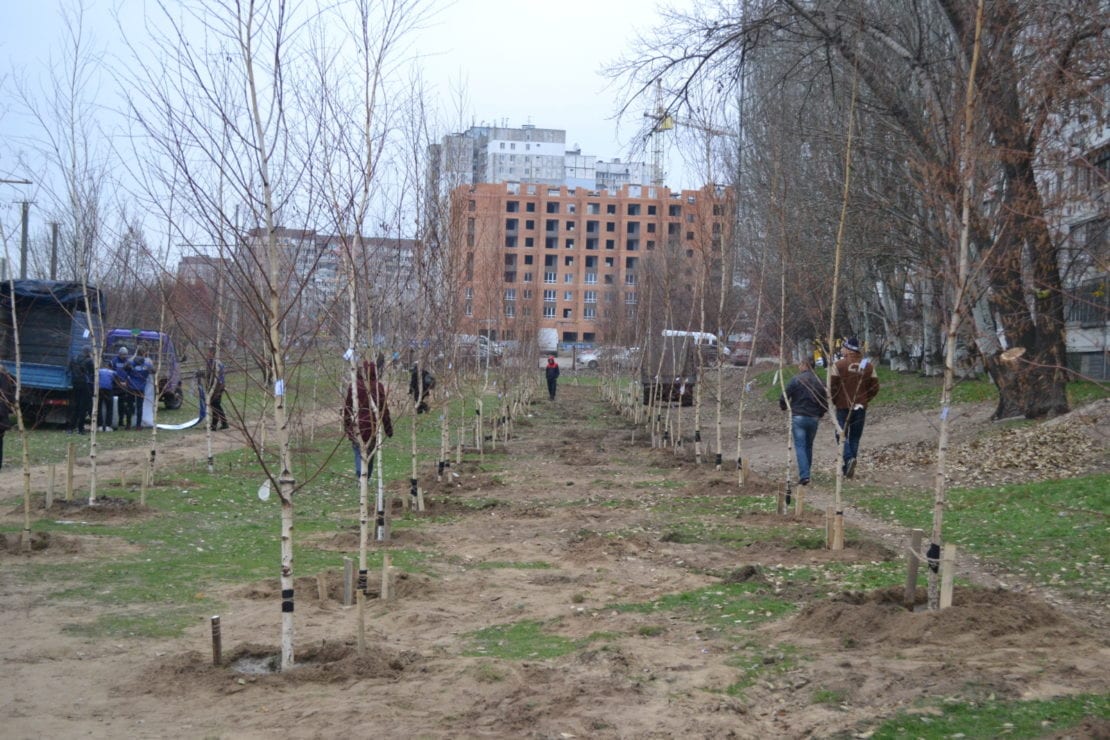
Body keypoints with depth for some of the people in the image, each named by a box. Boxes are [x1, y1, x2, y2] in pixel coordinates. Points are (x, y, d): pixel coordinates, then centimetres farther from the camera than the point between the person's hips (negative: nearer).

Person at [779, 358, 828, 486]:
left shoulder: (796, 380, -7)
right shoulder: (819, 382, 5)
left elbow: (783, 398, -9)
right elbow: (825, 403, 7)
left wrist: (784, 407, 13)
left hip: (798, 418, -4)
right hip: (814, 419, 4)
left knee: (800, 446, -4)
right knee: (809, 446, 17)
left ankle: (804, 476, -15)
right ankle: (806, 473, 24)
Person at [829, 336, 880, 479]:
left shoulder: (838, 365, -9)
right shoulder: (868, 366, 4)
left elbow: (832, 387, -11)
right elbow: (875, 388, 5)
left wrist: (834, 401, 5)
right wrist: (864, 400, 15)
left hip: (843, 407, -4)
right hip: (861, 408, 4)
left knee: (842, 435, 4)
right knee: (855, 437, 11)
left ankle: (848, 458, -20)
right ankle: (849, 467, 13)